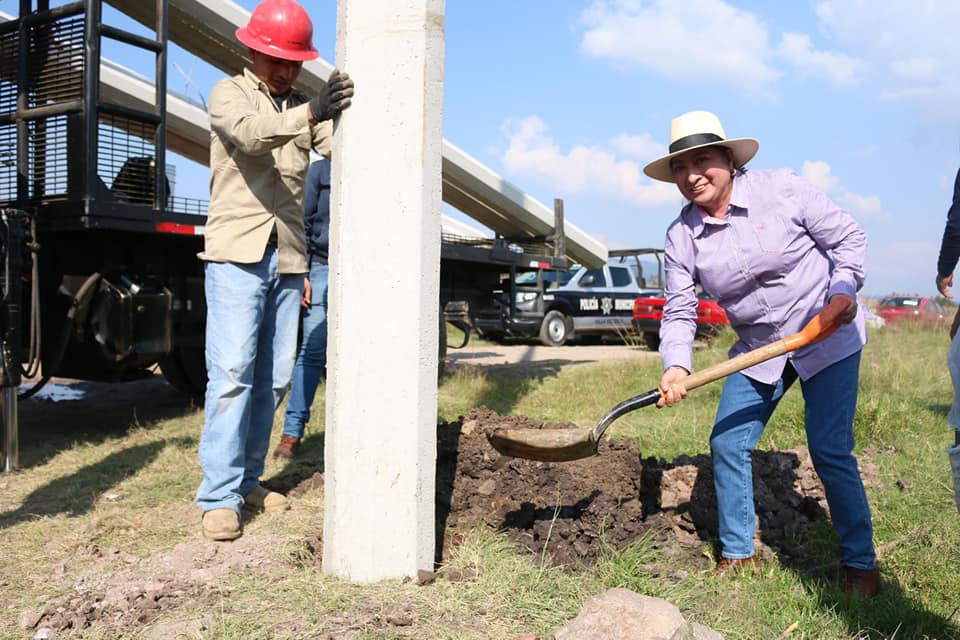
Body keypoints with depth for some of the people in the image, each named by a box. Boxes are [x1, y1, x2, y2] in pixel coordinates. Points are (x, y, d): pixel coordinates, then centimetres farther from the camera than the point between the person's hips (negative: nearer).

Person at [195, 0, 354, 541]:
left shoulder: (304, 106, 15)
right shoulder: (229, 92, 2)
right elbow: (248, 132, -21)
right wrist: (310, 112, -36)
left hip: (288, 259, 5)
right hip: (237, 253, -5)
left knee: (274, 376, 7)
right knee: (232, 373, -11)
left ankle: (248, 479, 18)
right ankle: (219, 496, -7)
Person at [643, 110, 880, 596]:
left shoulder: (781, 188, -15)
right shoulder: (681, 236, -6)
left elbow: (847, 237, -7)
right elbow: (679, 311, -8)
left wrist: (843, 290, -24)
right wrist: (676, 366, -25)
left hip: (827, 335, -4)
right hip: (758, 347, 4)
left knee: (830, 451, -7)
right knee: (727, 444, 0)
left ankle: (859, 563, 12)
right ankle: (738, 554, 16)